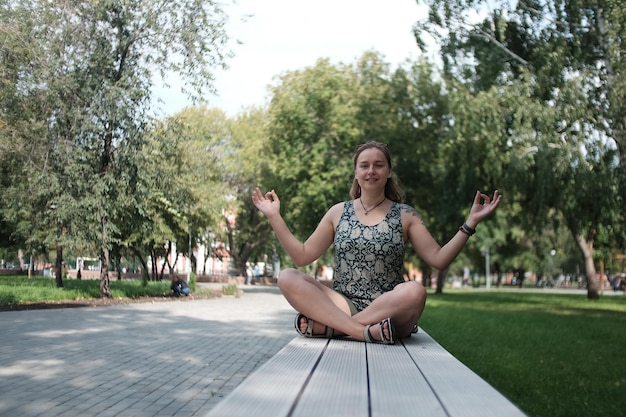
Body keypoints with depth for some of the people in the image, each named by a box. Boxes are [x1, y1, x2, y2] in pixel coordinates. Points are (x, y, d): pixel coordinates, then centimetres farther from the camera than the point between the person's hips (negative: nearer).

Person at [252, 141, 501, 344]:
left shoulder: (405, 215, 7)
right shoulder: (338, 212, 10)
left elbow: (439, 259, 0)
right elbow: (302, 256, 8)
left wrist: (470, 223, -9)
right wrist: (274, 216, 4)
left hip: (388, 308, -1)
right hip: (343, 304, 2)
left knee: (415, 292, -35)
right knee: (288, 278, -23)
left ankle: (327, 325, -27)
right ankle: (365, 331, -34)